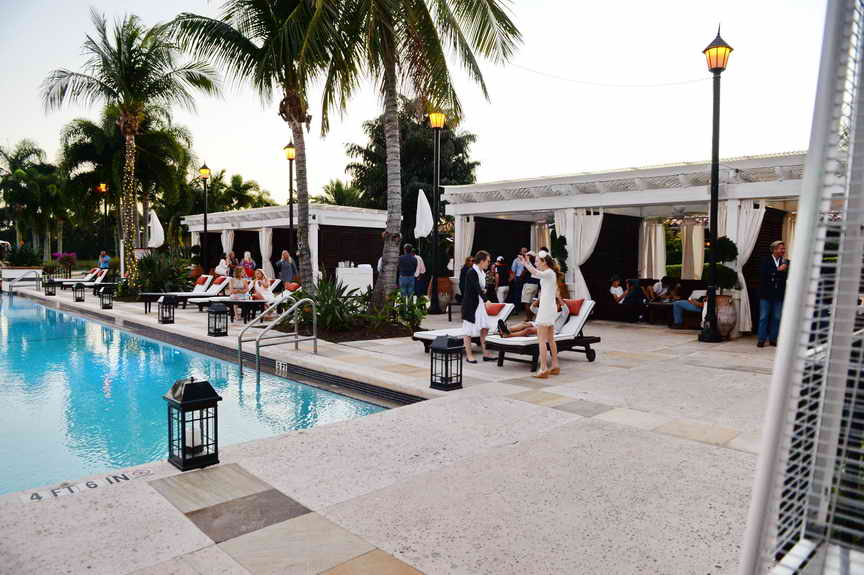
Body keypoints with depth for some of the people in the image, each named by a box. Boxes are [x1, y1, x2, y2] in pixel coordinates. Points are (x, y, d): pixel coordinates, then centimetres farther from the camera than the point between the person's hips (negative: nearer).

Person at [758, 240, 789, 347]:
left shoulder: (786, 262, 8)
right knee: (764, 317, 0)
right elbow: (763, 274, -14)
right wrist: (778, 270, -16)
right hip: (766, 294, -2)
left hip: (779, 295, 3)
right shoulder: (765, 261, 1)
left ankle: (773, 339, 14)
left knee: (776, 318, 6)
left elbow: (789, 276, -3)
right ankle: (761, 339, 4)